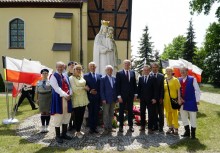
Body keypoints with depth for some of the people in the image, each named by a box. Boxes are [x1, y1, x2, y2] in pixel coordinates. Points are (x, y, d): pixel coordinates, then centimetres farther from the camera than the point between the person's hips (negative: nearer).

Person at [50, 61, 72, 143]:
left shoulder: (65, 76, 14)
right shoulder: (53, 76, -6)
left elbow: (69, 86, 11)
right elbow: (56, 88, -16)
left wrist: (69, 94, -6)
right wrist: (65, 95, -19)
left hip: (67, 98, 7)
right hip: (58, 99, -6)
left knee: (66, 116, 11)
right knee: (58, 117, -1)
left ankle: (64, 134, 23)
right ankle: (58, 136, 12)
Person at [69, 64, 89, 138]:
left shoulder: (82, 77, 14)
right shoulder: (71, 78, -6)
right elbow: (74, 89, -15)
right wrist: (84, 88, -8)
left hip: (83, 100, 6)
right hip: (76, 100, -6)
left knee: (81, 116, 11)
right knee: (77, 116, 2)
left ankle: (79, 130, 25)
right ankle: (77, 132, 15)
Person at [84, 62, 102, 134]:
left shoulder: (99, 75, 9)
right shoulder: (86, 76, 1)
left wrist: (98, 92, -2)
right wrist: (90, 91, -14)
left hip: (97, 97, 2)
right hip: (90, 97, -2)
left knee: (96, 113, 7)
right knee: (91, 113, 6)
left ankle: (95, 127, 17)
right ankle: (91, 128, 16)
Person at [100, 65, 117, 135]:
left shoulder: (114, 78, 10)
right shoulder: (103, 79, -4)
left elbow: (116, 88, 12)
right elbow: (102, 90, -7)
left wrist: (116, 97, 5)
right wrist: (103, 99, -13)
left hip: (113, 99, 5)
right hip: (106, 99, -5)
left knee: (111, 114, 11)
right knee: (106, 114, 1)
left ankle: (110, 127, 20)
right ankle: (106, 128, 10)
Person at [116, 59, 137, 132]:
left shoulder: (132, 72, 7)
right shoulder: (119, 73, -3)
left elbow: (134, 84, 9)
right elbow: (117, 85, -6)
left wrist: (135, 94, 4)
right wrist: (119, 96, -11)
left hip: (131, 95, 3)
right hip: (122, 95, -3)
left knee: (130, 111, 10)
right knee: (121, 111, 6)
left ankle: (130, 126, 21)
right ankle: (121, 126, 16)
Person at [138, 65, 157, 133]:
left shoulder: (153, 78, 0)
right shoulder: (140, 78, 9)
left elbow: (155, 89, -3)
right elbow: (139, 88, 10)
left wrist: (154, 98, -9)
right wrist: (139, 96, 1)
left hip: (150, 99, -3)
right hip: (142, 99, 3)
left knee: (150, 114, 0)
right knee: (142, 113, 10)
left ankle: (150, 128, 8)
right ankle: (142, 126, 23)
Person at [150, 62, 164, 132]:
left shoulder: (161, 76, 4)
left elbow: (162, 87, 0)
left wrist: (161, 97, -7)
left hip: (159, 98, 0)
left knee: (161, 113, 7)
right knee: (154, 113, 7)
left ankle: (161, 126, 15)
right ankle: (155, 126, 17)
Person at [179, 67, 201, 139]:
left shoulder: (192, 79, -8)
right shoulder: (179, 80, 4)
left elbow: (197, 90, -6)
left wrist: (197, 100, -6)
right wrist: (179, 98, -2)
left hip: (191, 102, -5)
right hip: (182, 102, 5)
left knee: (193, 118, 6)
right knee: (183, 117, 12)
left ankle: (193, 133, 21)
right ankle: (187, 132, 28)